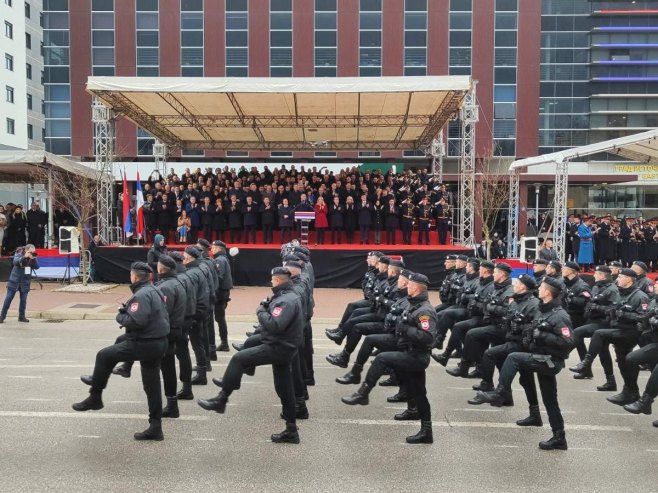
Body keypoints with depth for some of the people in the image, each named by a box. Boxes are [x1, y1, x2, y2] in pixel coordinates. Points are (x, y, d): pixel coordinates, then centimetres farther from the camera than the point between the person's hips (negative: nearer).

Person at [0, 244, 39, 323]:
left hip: (25, 282, 3)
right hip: (14, 280, -3)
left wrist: (33, 259, -24)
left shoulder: (33, 257, 2)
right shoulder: (19, 254, -8)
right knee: (9, 298, 0)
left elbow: (36, 267, -9)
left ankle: (21, 316, 14)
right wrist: (24, 257, -40)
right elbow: (15, 262, -27)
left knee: (23, 299, 4)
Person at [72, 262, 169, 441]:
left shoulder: (141, 294, -18)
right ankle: (155, 427, 26)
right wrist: (128, 309, 10)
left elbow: (135, 321, -28)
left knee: (103, 356, 4)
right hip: (159, 342, 10)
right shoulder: (155, 290, 13)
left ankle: (95, 398, 19)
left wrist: (120, 315, -8)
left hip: (145, 344, -10)